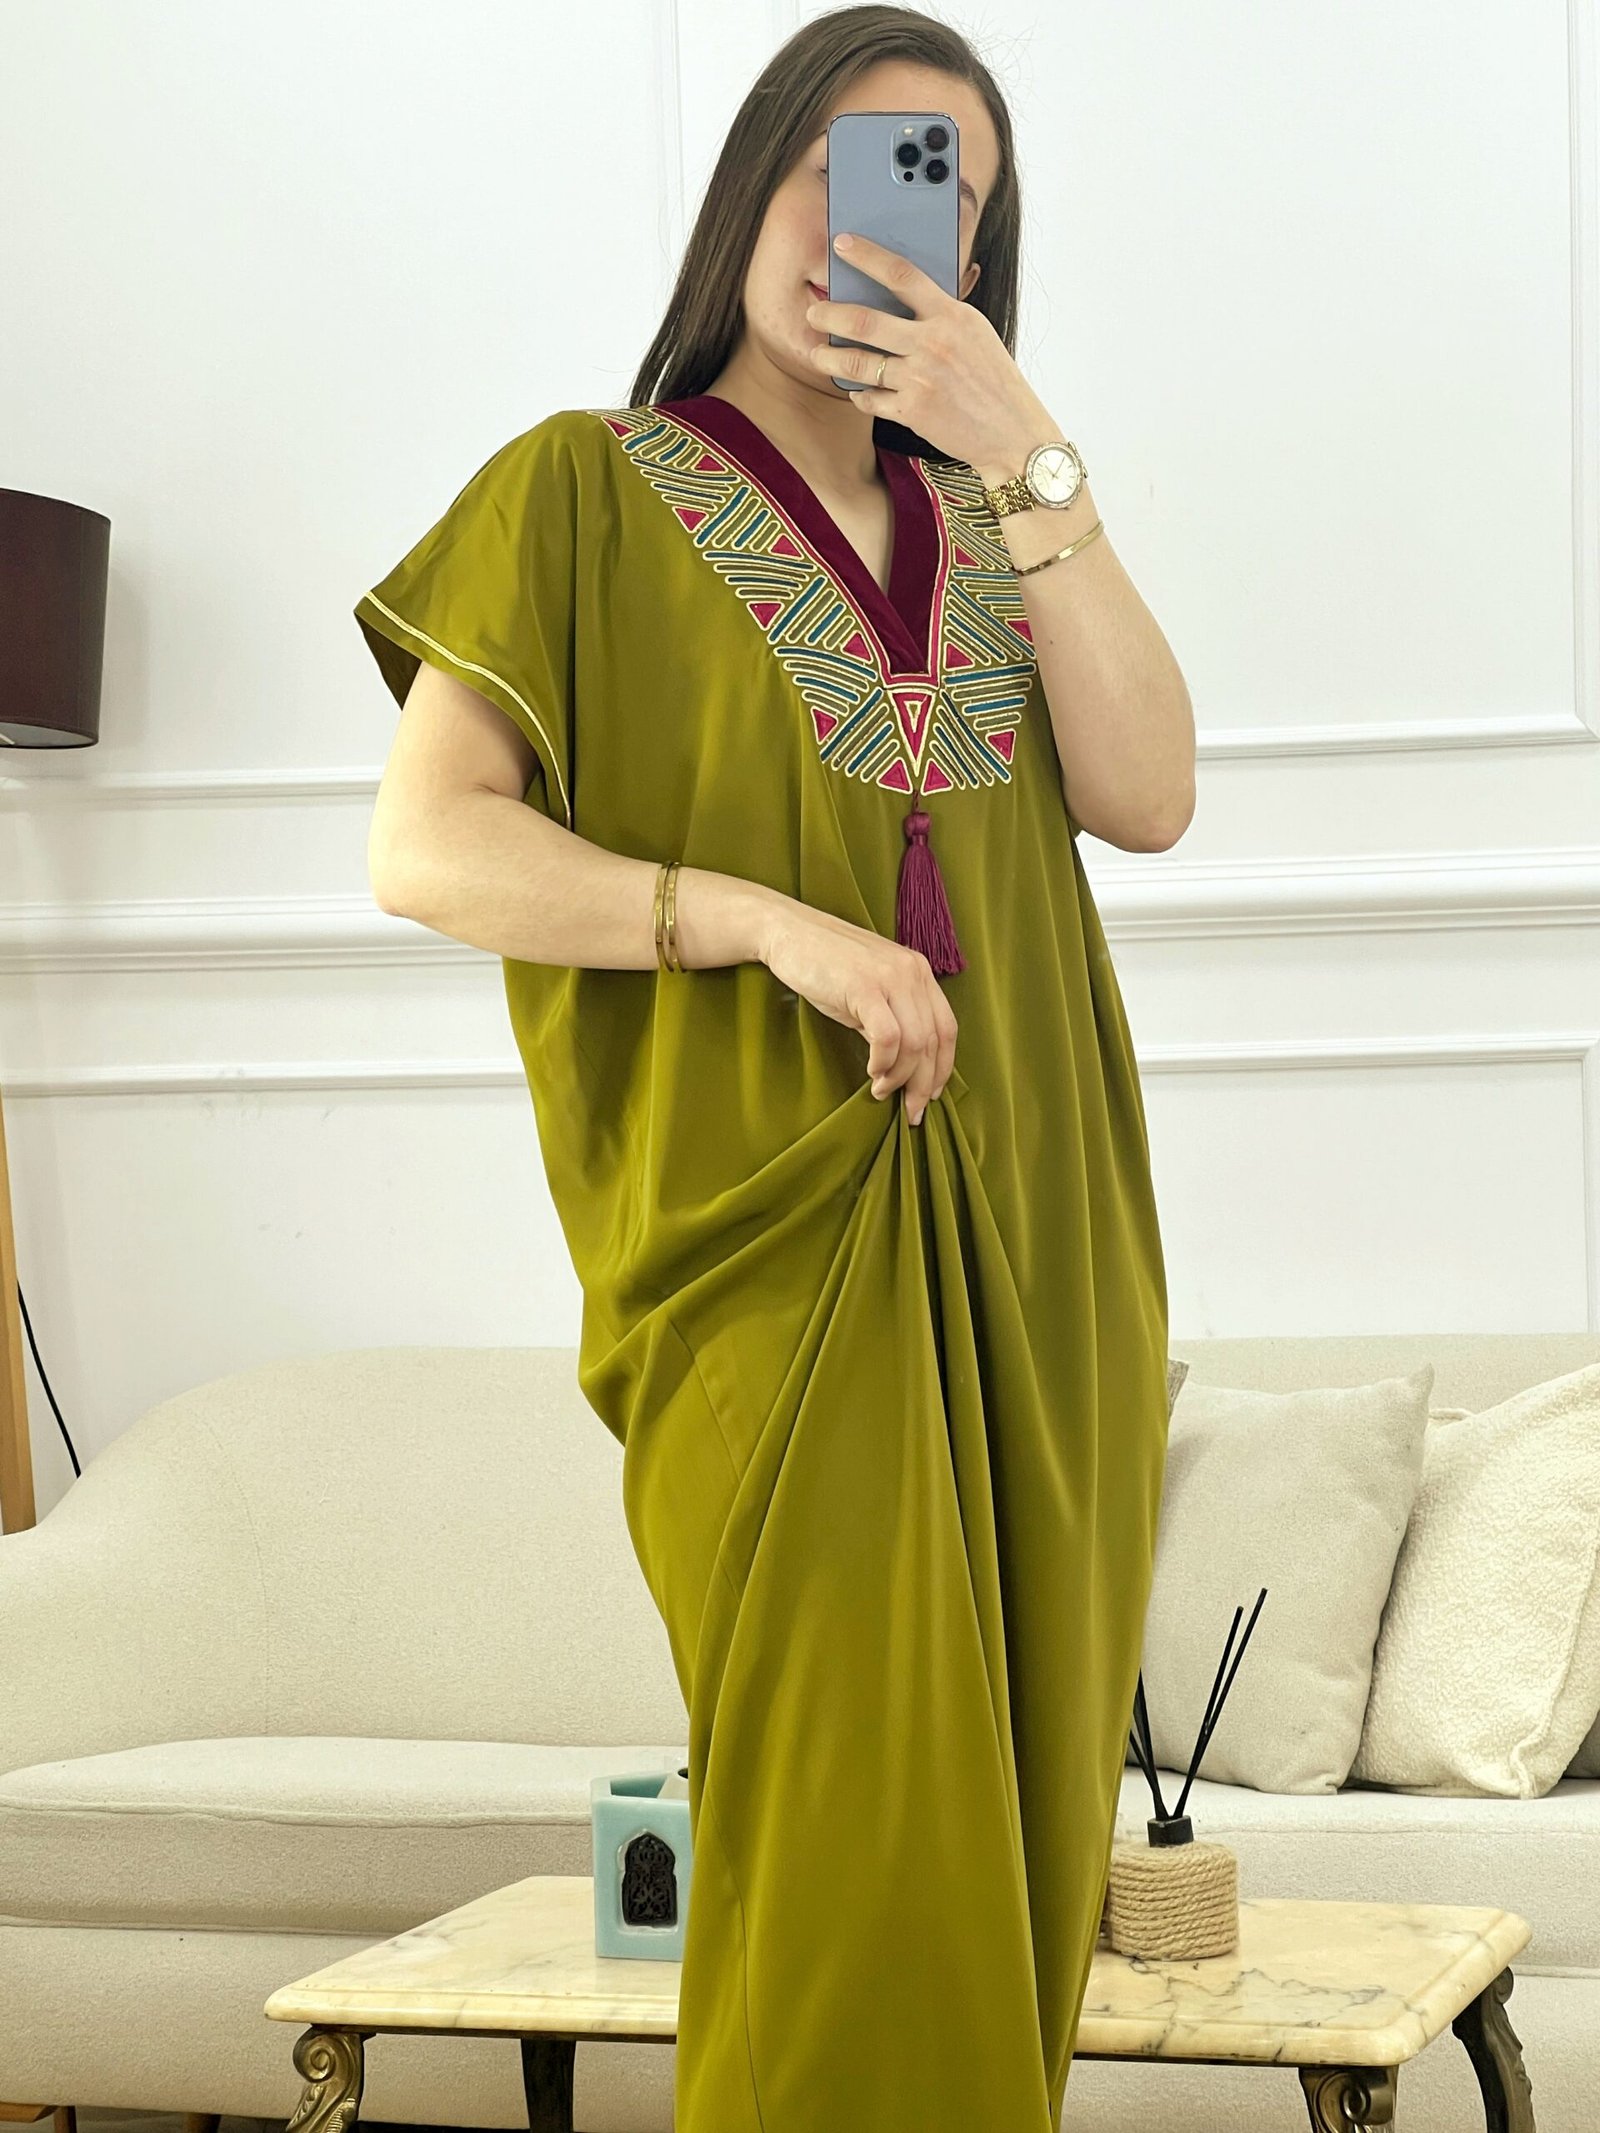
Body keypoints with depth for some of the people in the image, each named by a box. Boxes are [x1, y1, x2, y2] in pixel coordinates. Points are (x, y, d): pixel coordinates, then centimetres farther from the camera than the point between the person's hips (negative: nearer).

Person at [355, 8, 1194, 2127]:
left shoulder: (981, 523, 18)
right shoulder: (588, 487, 4)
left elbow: (1148, 797, 1)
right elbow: (425, 846, -7)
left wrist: (1026, 455, -6)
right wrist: (777, 926, -18)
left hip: (1034, 1252, 5)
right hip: (777, 1244, -5)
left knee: (1011, 1846, 4)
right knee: (853, 1876, -10)